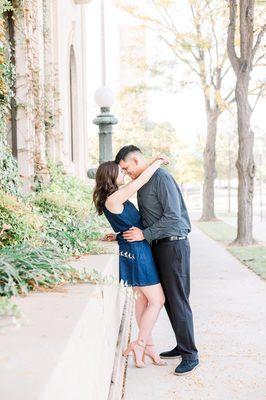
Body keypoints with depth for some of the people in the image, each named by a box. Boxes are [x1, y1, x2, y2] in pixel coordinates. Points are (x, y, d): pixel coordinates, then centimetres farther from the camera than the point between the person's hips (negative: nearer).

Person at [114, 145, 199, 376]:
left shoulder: (162, 178, -14)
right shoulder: (142, 183, 16)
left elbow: (173, 216, -21)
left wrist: (144, 235, -19)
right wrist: (122, 235, 15)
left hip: (174, 246, -9)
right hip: (159, 246, 9)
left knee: (178, 300, -6)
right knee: (166, 299, 13)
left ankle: (190, 355, 2)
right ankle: (182, 346, 24)